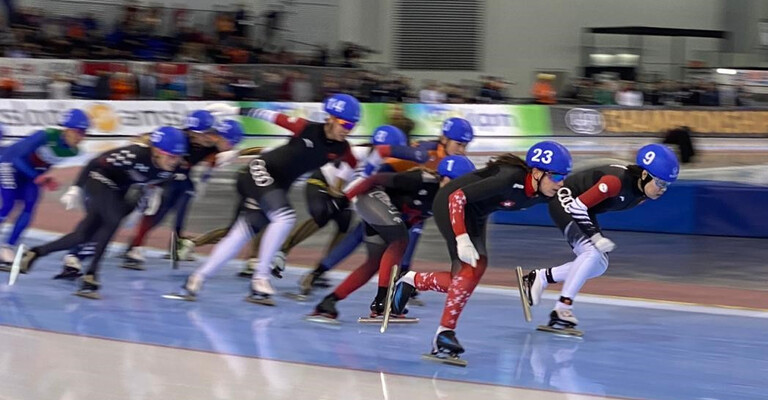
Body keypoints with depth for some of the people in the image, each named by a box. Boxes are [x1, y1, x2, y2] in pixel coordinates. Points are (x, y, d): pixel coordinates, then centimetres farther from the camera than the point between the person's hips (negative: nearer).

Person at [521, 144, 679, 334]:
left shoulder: (644, 191, -9)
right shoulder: (616, 181, -34)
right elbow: (578, 206, -29)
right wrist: (595, 237, -31)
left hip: (585, 211, 9)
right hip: (566, 202, -9)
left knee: (599, 265, 2)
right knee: (592, 252, -25)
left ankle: (541, 277, 14)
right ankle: (562, 310, -20)